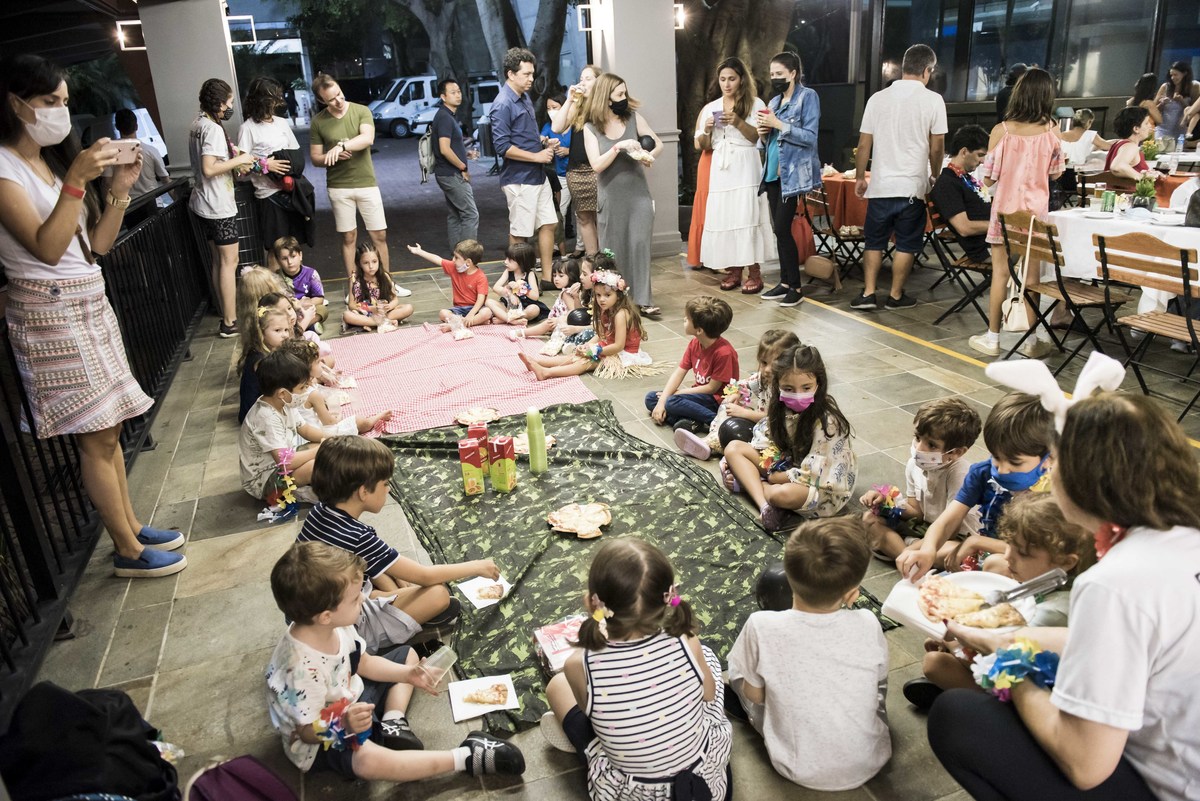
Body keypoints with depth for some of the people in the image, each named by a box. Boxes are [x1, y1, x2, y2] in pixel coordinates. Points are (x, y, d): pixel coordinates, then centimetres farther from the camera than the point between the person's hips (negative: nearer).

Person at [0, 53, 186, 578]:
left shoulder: (53, 161, 14)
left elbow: (98, 243, 12)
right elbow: (46, 248, -22)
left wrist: (119, 190, 0)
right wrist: (77, 180, -27)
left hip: (90, 304, 8)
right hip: (50, 313, -8)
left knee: (108, 428, 12)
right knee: (96, 436, -3)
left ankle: (132, 525, 22)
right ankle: (129, 552, 6)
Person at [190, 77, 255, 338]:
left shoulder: (198, 125, 12)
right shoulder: (213, 129, -17)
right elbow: (209, 169, -25)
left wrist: (235, 164, 11)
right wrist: (239, 160, -16)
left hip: (204, 204, 10)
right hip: (219, 205, -10)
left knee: (218, 261, 14)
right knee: (229, 262, -4)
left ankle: (226, 315, 22)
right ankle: (230, 323, -1)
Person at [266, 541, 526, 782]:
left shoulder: (334, 625, -13)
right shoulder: (300, 666, -37)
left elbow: (363, 662, 4)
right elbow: (308, 730, -27)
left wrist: (406, 674, -7)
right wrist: (344, 724, -46)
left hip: (353, 701, 9)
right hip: (321, 742, -9)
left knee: (407, 654, 17)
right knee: (367, 760, -40)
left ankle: (393, 721, -8)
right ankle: (467, 757, -30)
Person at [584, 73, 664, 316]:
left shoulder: (633, 118, 3)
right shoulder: (591, 128, -1)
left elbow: (658, 144, 10)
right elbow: (597, 165, -10)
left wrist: (649, 155, -11)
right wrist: (618, 147, -21)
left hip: (638, 194, 1)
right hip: (612, 197, -1)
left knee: (639, 244, -6)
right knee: (613, 250, 6)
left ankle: (643, 300, -4)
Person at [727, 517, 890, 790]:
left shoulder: (762, 627, -26)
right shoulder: (867, 625, -20)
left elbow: (755, 695, -8)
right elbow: (879, 681, 1)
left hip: (800, 769, -1)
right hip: (868, 762, 2)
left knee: (737, 666, 13)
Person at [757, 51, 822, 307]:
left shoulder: (808, 96, -5)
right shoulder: (775, 101, 15)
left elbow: (810, 137, -14)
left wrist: (779, 124, -17)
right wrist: (763, 132, 0)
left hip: (793, 174, -7)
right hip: (773, 172, 7)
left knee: (782, 228, -10)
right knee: (778, 229, 7)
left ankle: (796, 286, 0)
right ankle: (785, 282, 15)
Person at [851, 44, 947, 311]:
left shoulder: (878, 98, 3)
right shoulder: (933, 100, -4)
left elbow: (864, 145, 4)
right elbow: (936, 147, -1)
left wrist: (859, 178, 14)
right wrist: (935, 176, 15)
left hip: (880, 185, 2)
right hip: (912, 186, -2)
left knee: (875, 241, 12)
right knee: (906, 244, 9)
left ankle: (868, 294, 6)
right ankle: (895, 295, 16)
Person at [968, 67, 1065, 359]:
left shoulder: (1001, 131, -10)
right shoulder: (1052, 131, -4)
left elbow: (989, 178, -6)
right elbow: (1055, 173, 6)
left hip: (1006, 208, -2)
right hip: (1037, 209, 2)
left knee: (1000, 272, 5)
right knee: (1032, 273, 8)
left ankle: (992, 337, 10)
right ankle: (1031, 339, 14)